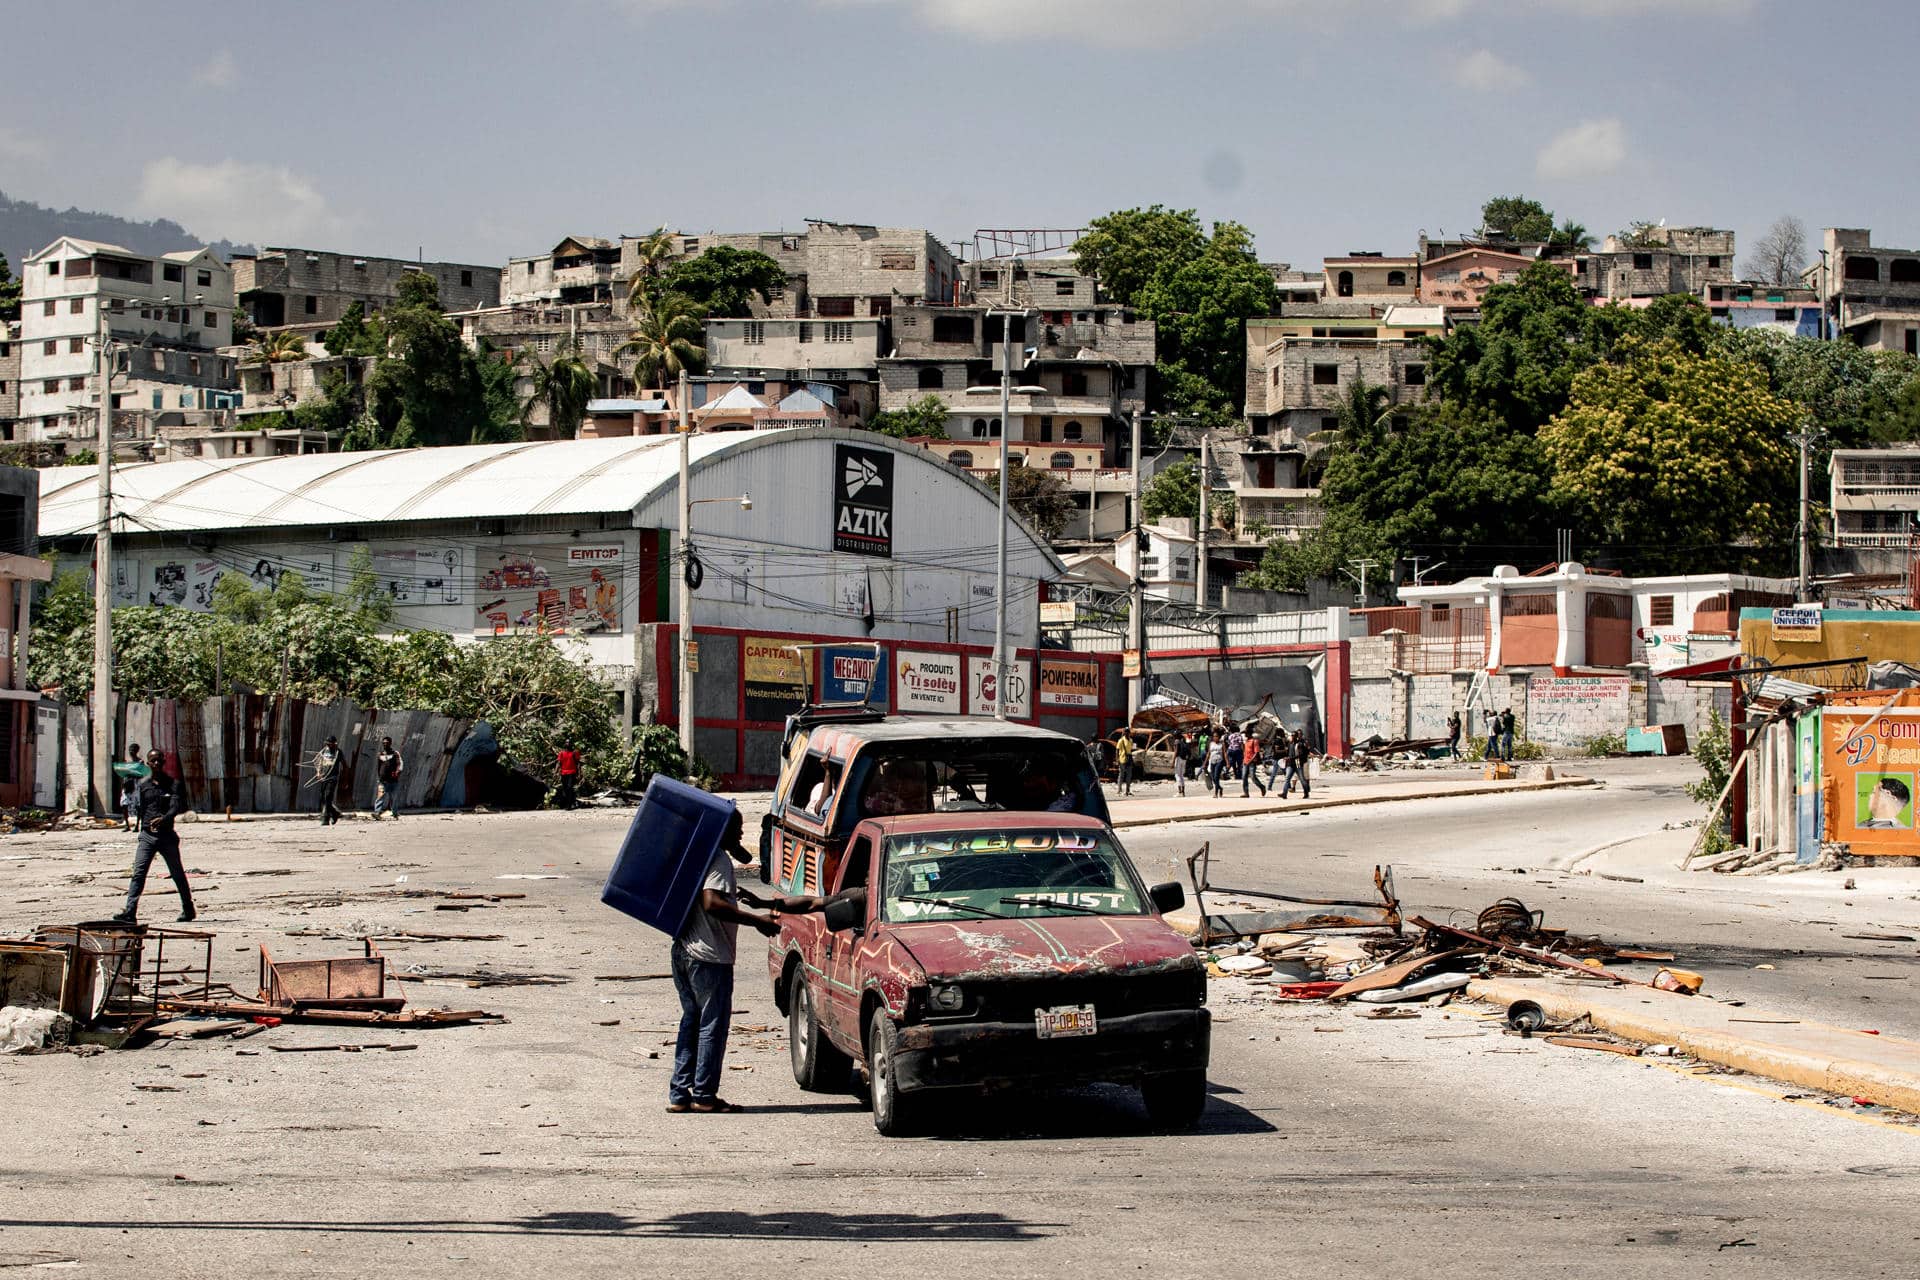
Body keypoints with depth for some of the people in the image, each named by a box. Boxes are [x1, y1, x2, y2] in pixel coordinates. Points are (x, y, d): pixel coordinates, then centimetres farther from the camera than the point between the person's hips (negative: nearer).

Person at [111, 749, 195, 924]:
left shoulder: (172, 785, 2)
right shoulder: (142, 785, 9)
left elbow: (175, 807, -13)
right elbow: (137, 809, 10)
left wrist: (163, 819, -31)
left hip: (167, 835, -1)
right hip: (147, 835, 1)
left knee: (177, 873, 11)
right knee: (138, 873, -11)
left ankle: (188, 909, 26)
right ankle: (129, 913, -18)